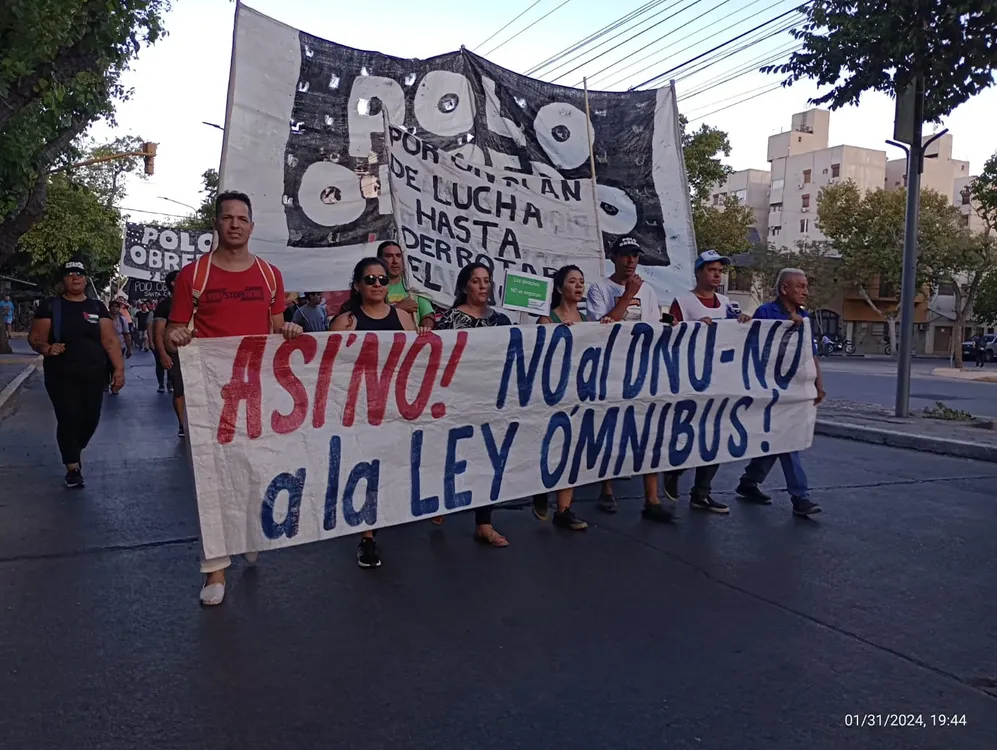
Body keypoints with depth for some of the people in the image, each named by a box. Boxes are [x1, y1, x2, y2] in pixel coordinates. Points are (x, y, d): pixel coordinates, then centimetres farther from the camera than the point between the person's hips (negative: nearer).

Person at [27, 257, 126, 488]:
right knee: (69, 419, -6)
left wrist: (119, 368, -6)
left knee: (91, 420, 6)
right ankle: (73, 467, 11)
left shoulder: (97, 307, 7)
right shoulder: (50, 306, 1)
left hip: (94, 376, 2)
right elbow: (35, 337, -1)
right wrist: (47, 348, -23)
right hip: (62, 377, -2)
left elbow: (110, 340, 2)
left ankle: (74, 452, 36)